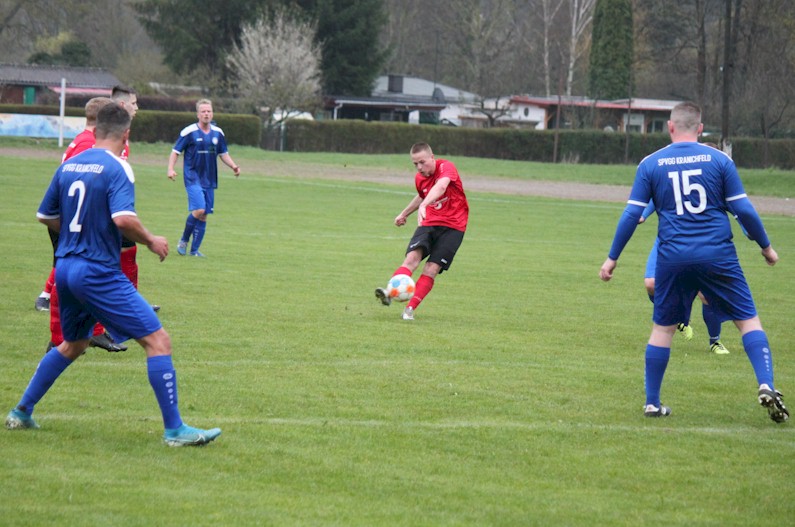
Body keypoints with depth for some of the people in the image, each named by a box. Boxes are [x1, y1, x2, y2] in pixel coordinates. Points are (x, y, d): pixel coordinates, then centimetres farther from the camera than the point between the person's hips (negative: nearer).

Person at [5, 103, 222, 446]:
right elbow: (124, 219, -26)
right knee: (158, 341, -6)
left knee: (72, 345, 28)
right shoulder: (117, 169, -12)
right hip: (99, 273, -8)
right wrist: (150, 241, -9)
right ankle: (174, 430, -8)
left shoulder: (69, 166, 9)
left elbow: (45, 216, 17)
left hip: (65, 269, 8)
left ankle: (21, 412, 31)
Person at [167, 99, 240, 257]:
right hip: (193, 177, -5)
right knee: (198, 210, -20)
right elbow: (176, 151, -2)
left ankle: (194, 250, 12)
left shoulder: (218, 133, 9)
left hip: (209, 180, 5)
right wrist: (171, 168, -16)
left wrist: (233, 166, 4)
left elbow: (223, 153, 20)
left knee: (204, 215, 4)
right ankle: (184, 241, 1)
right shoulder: (189, 132, -7)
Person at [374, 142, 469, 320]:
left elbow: (441, 187, -37)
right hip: (429, 223, 4)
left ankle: (410, 309, -9)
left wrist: (423, 205, -53)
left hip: (453, 226, -4)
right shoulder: (419, 178, 6)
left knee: (432, 269, -13)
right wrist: (404, 213, 36)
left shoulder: (446, 167, -15)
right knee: (413, 257, -21)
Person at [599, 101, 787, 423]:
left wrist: (612, 258, 10)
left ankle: (652, 403, 15)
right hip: (718, 255, -1)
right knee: (748, 319, 4)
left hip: (673, 258, 1)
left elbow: (631, 215, 2)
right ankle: (766, 386, -14)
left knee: (663, 327, 13)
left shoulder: (650, 164, 4)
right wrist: (765, 246, 14)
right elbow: (743, 209, 1)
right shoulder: (719, 160, 1)